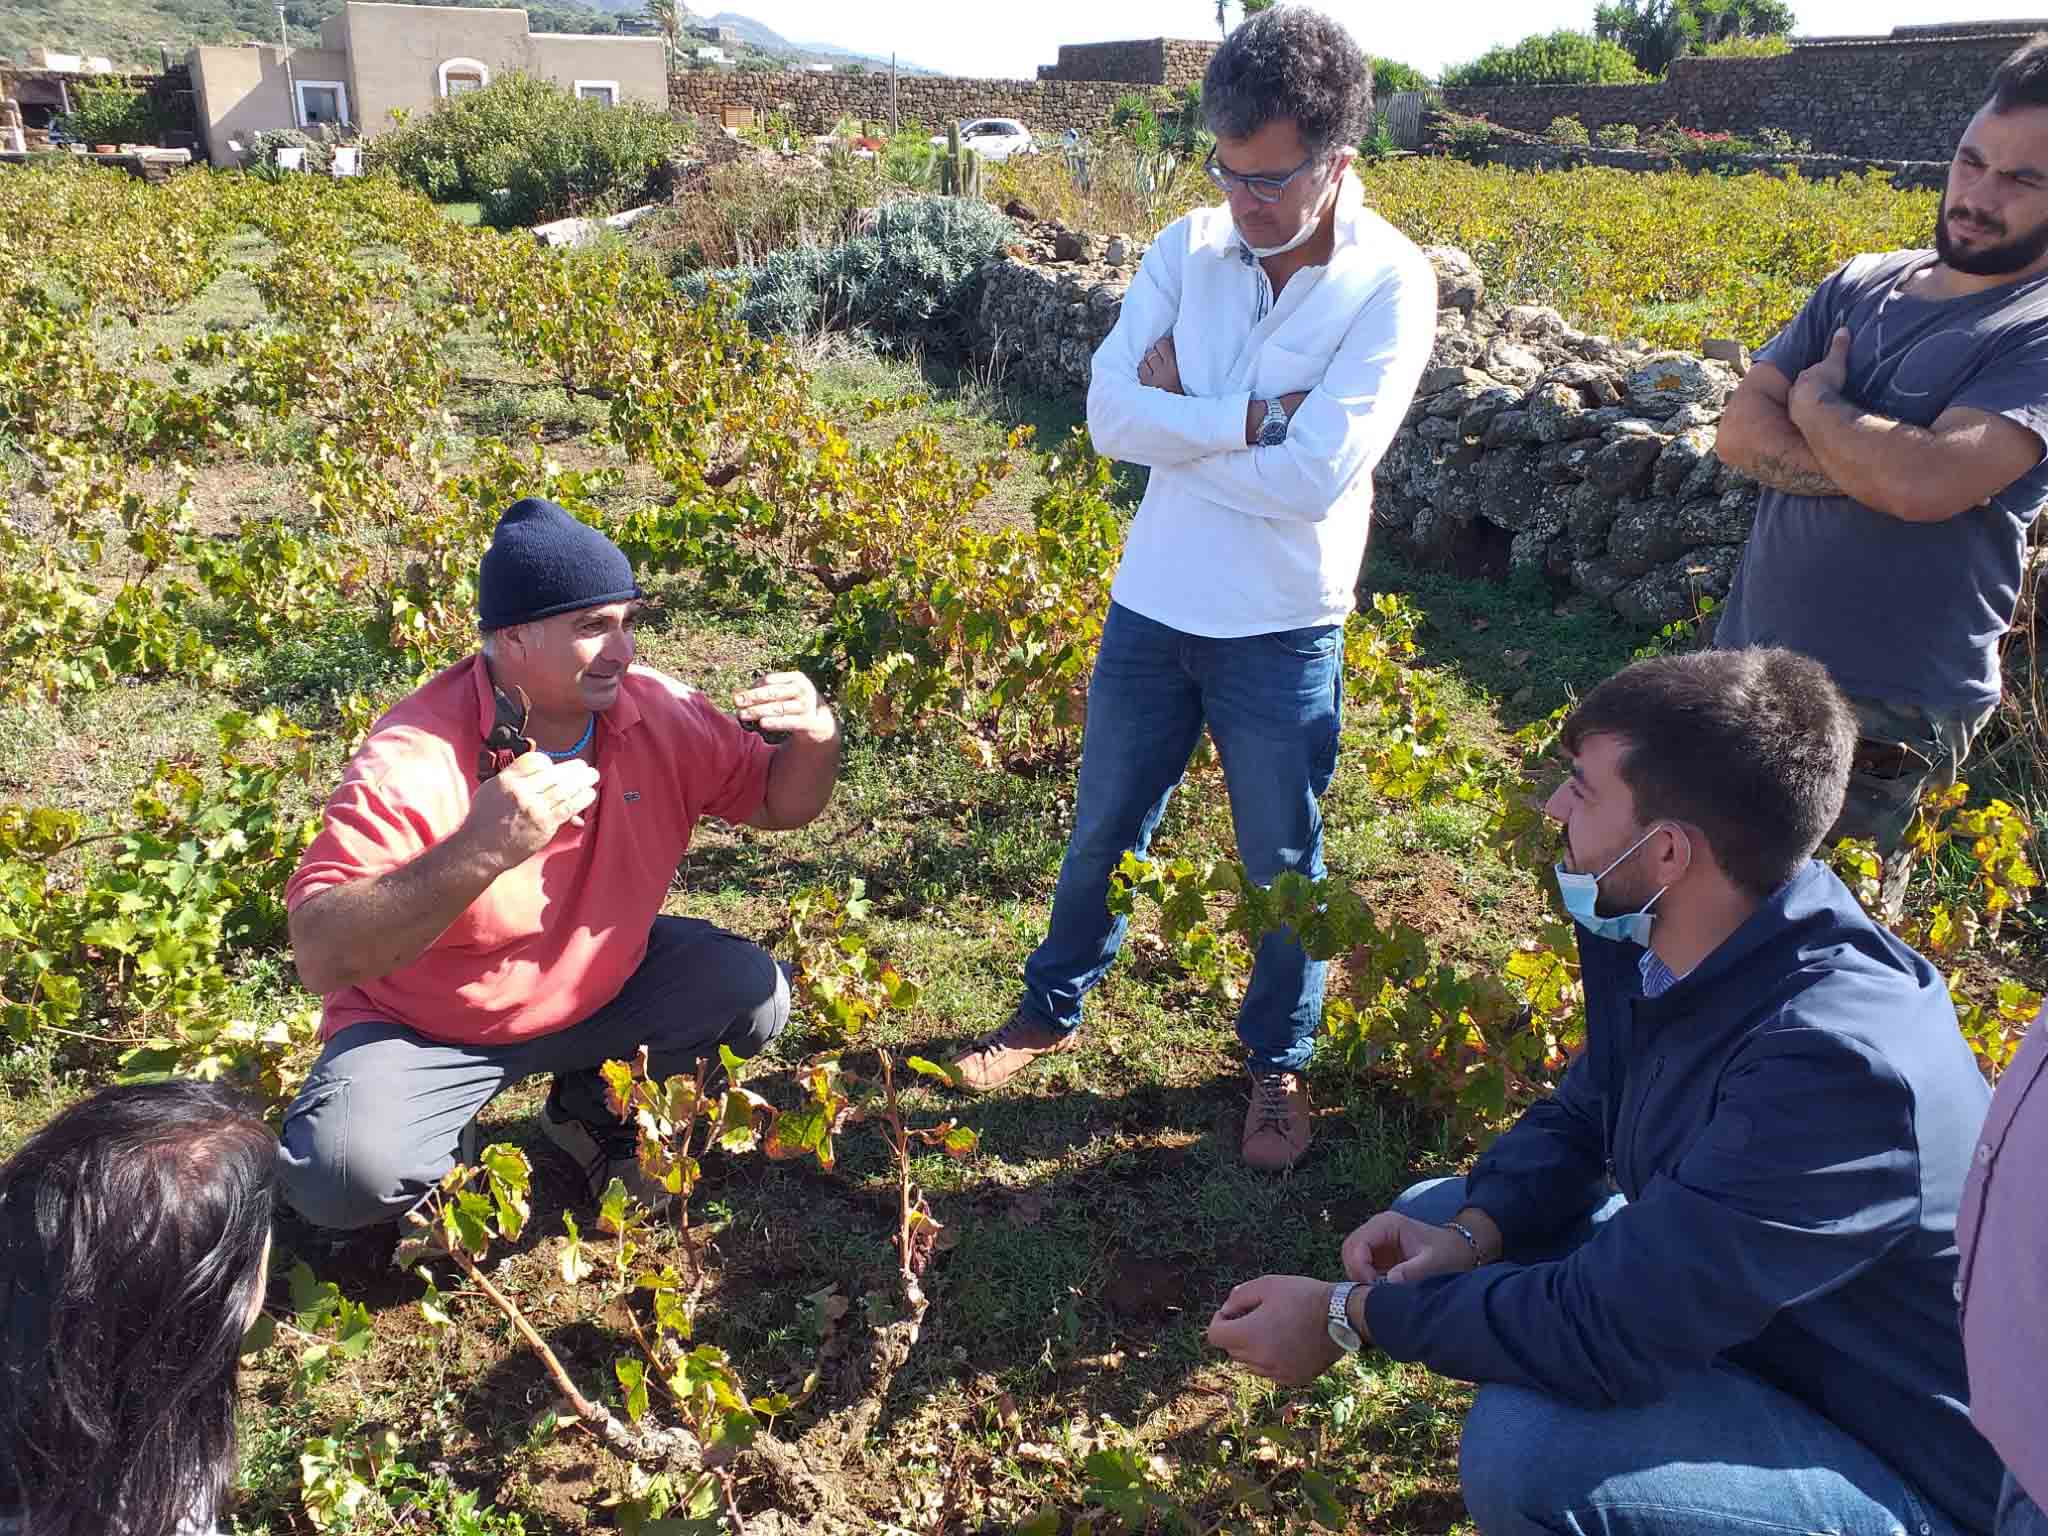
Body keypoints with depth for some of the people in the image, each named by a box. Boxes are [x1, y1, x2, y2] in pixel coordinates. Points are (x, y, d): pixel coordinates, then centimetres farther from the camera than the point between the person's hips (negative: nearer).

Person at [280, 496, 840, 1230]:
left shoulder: (659, 710, -14)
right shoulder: (412, 761, -29)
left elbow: (778, 803, 0)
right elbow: (321, 958, -35)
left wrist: (815, 739, -24)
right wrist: (479, 852, -50)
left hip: (601, 987, 5)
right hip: (426, 1028, -4)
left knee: (752, 992, -16)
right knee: (342, 1172, -30)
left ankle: (594, 1107, 13)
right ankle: (446, 1156, 9)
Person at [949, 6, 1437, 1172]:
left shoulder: (1392, 283, -13)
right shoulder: (1188, 250, -3)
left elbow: (1317, 474, -23)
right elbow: (1111, 417, -13)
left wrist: (1179, 413, -14)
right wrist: (1252, 417, -20)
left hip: (1283, 635, -3)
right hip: (1150, 609, 3)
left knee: (1283, 866, 13)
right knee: (1104, 836, 19)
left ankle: (1280, 1063, 37)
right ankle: (1054, 1009, 42)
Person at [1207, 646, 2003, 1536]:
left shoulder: (1833, 1064, -37)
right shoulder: (1655, 934, -10)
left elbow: (1607, 1327, -35)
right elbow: (1581, 1116, 6)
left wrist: (1349, 1316, -23)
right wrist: (1473, 1231, -14)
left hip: (1904, 1463, -8)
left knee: (1530, 1449, -31)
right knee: (1433, 1219, 4)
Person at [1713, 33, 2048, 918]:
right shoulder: (1862, 286, 7)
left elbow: (1929, 483, -25)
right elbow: (1740, 433, -2)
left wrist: (1817, 401, -7)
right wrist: (1886, 465, -16)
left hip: (1892, 710, -5)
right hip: (1748, 660, 6)